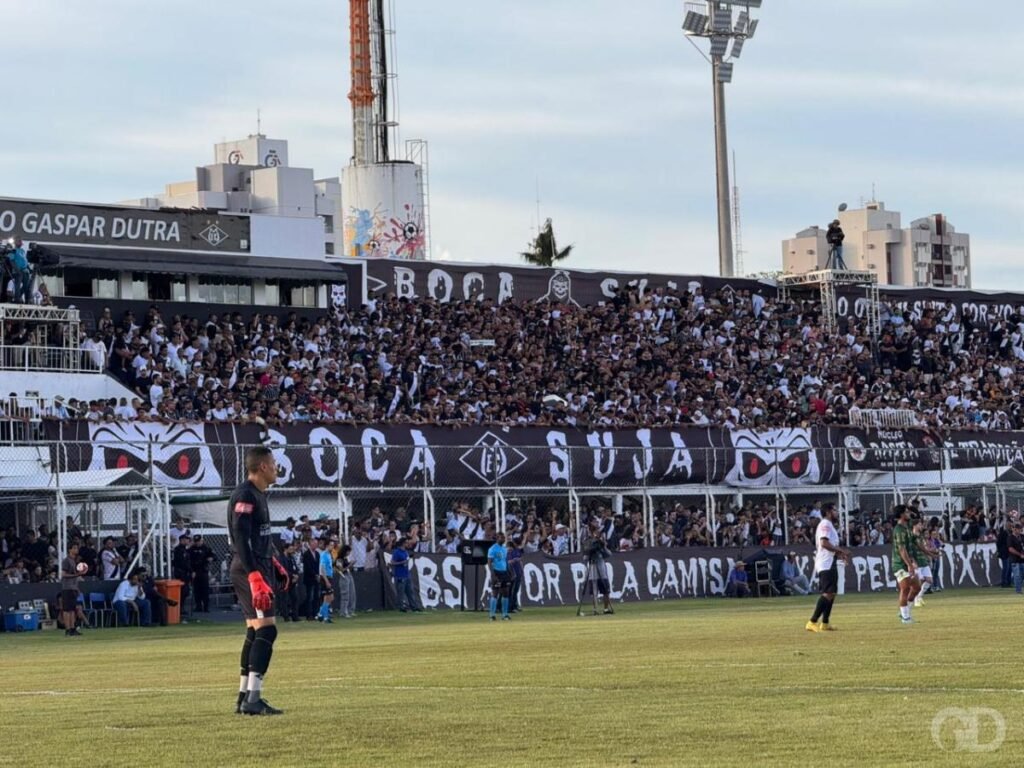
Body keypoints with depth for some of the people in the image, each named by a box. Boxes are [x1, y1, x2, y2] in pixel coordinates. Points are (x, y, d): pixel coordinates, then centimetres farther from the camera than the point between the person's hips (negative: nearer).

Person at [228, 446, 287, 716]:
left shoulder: (258, 495, 16)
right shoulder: (244, 496, -15)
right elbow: (241, 539, -23)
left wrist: (272, 561, 22)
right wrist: (255, 576, -28)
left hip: (258, 569, 11)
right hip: (249, 571, -11)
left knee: (254, 631, 11)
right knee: (266, 629, -14)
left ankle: (244, 698, 15)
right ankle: (253, 699, -18)